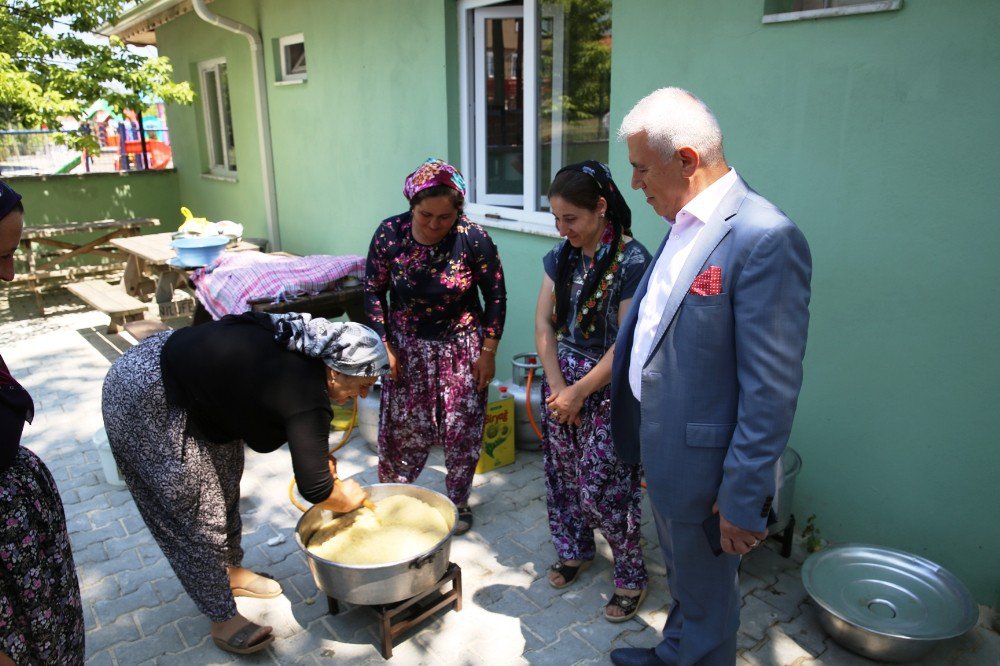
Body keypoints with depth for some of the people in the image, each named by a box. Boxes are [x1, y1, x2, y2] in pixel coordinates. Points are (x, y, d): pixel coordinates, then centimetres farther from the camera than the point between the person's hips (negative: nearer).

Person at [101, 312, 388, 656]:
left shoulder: (303, 350, -4)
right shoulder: (307, 395, -29)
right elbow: (314, 487, -24)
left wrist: (319, 455, 4)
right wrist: (348, 500, -5)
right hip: (144, 399, -9)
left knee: (224, 482, 17)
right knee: (193, 508, -1)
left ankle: (230, 571, 36)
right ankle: (223, 620, 12)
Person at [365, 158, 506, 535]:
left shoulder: (473, 238, -18)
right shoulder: (389, 234, -14)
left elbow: (495, 296, -7)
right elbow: (374, 291, -2)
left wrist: (488, 352, -6)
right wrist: (383, 346, -4)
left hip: (460, 347, -1)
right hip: (406, 346, 1)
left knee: (462, 431, 8)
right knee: (400, 428, 10)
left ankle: (458, 501, 32)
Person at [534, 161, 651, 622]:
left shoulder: (632, 261, -17)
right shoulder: (561, 257, 3)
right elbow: (543, 325, 3)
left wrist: (579, 392, -14)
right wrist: (557, 387, -6)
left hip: (609, 388, -6)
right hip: (561, 378, 6)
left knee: (602, 488, 0)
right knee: (562, 473, 16)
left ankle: (630, 576, 23)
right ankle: (575, 550, 40)